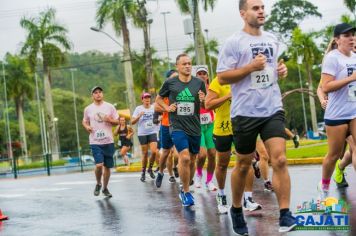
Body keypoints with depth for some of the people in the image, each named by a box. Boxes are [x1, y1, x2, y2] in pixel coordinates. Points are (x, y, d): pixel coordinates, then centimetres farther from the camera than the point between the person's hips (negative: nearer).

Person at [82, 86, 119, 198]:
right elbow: (84, 121, 19)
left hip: (108, 141, 1)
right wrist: (87, 126, -3)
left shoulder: (110, 107, 4)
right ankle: (98, 184, 11)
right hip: (95, 142, -1)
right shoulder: (88, 109, 5)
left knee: (107, 166, 7)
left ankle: (105, 188, 24)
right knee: (99, 165, -16)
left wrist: (110, 120, -13)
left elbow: (117, 122, 8)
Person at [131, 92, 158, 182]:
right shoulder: (138, 109, -2)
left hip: (152, 132, 1)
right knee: (145, 154, 3)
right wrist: (139, 116, -20)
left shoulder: (154, 107, 2)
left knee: (154, 151, -13)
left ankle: (150, 169, 10)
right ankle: (143, 172, 17)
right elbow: (132, 122, -5)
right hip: (142, 134, -1)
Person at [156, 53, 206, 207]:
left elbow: (205, 106, 9)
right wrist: (167, 107, -3)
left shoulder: (199, 83, 3)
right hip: (177, 126, -3)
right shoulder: (170, 83, -1)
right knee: (184, 158, -19)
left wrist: (203, 100, -13)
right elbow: (158, 98, 15)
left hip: (195, 127, 3)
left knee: (192, 161, 11)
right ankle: (186, 192, -5)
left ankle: (185, 190, 29)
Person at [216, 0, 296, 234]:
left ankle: (285, 215, -8)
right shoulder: (234, 42, -7)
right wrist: (251, 67, -19)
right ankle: (236, 210, 29)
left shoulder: (272, 39, 11)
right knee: (244, 165, 9)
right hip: (245, 112, -4)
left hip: (273, 110, 4)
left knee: (280, 160, -10)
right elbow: (222, 77, -10)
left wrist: (281, 70, 5)